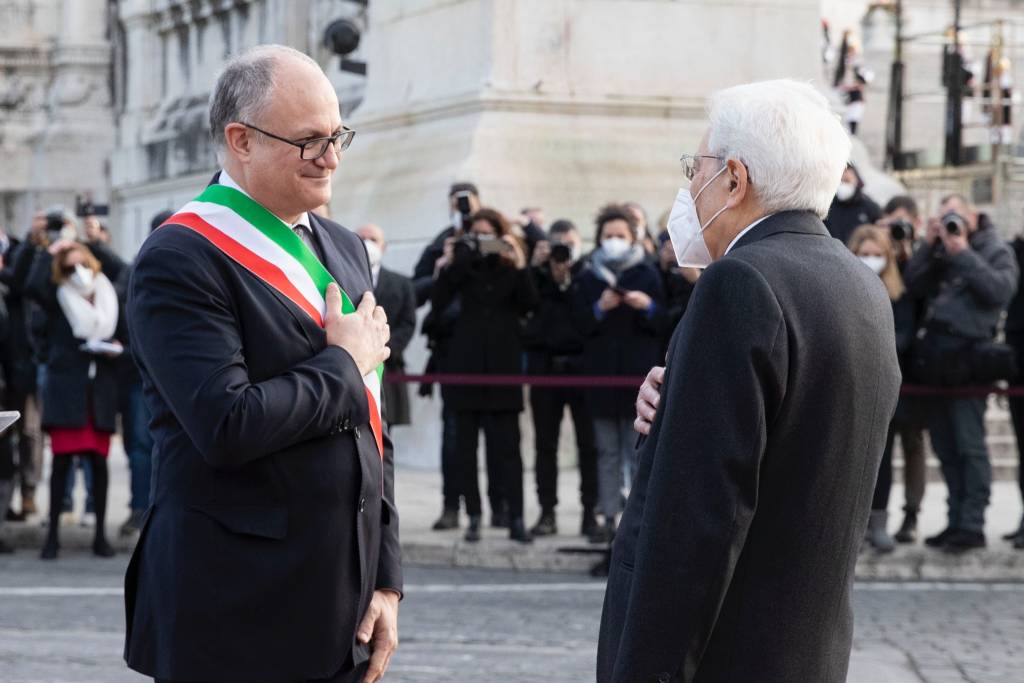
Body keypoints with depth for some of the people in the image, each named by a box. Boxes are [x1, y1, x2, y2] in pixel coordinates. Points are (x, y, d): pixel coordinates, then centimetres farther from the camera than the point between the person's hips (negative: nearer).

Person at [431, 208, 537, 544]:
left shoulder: (511, 265, 4)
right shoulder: (463, 263, 4)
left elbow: (528, 305, -7)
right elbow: (438, 303, -5)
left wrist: (520, 267, -16)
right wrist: (448, 266, -14)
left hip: (502, 363, -1)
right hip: (467, 362, 1)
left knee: (507, 444, -3)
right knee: (466, 443, 2)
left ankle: (515, 518, -3)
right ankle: (474, 515, 8)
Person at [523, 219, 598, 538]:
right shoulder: (538, 273, 10)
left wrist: (566, 279, -11)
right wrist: (535, 267, -7)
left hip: (580, 364, -3)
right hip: (544, 364, 3)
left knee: (588, 442, 0)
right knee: (545, 442, 4)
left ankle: (590, 511, 6)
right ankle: (547, 512, 9)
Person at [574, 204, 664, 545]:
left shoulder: (647, 274, 4)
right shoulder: (589, 278, 10)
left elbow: (663, 323, 3)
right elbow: (579, 323, 4)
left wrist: (648, 306, -16)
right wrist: (599, 308, -14)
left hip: (638, 374, -2)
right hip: (601, 373, 2)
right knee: (608, 452, 5)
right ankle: (609, 517, 8)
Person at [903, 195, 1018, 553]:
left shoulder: (996, 251, 4)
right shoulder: (940, 253, 19)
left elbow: (1000, 290, -13)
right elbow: (913, 286, 9)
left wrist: (964, 255, -10)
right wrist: (929, 246, 1)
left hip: (967, 361, -6)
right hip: (934, 360, 6)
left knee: (969, 445, -9)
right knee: (945, 446, 9)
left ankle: (972, 526, -8)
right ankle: (956, 520, 15)